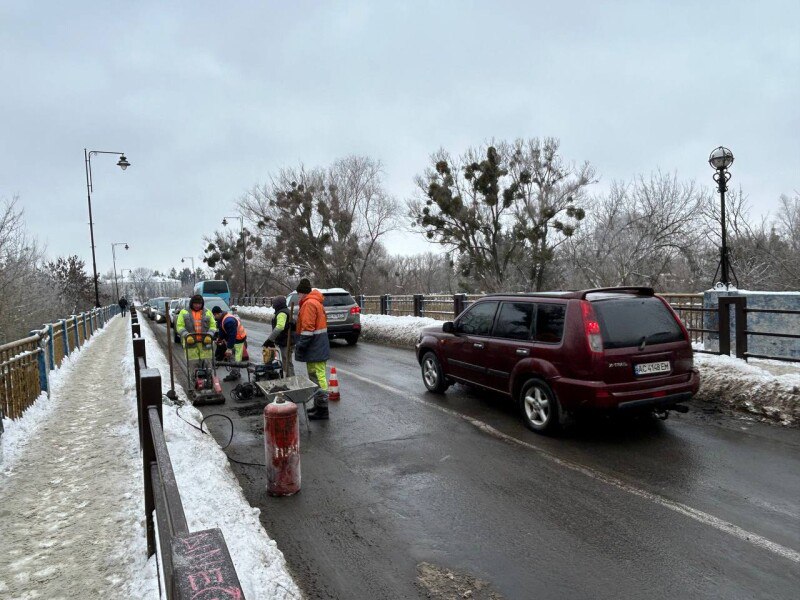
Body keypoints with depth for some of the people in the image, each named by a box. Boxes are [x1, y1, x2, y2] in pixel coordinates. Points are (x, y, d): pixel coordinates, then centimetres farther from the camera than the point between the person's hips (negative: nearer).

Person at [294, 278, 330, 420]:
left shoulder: (309, 303, -15)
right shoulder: (316, 302, 18)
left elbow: (307, 328, -22)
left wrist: (300, 347, -18)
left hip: (315, 349, -11)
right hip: (319, 348, 11)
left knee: (318, 377, -8)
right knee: (317, 376, 16)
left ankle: (322, 410, -4)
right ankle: (319, 406, 25)